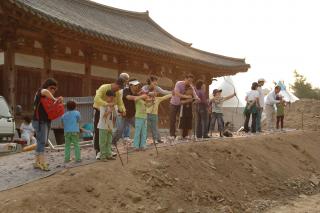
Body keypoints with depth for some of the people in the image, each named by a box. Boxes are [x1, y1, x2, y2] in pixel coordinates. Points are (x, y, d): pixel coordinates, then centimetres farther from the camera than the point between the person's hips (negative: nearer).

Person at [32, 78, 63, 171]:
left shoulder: (48, 96, 14)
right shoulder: (40, 91, -10)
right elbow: (45, 91, -36)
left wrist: (59, 100, -17)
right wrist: (54, 99, -35)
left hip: (46, 121, 9)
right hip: (39, 121, -9)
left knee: (41, 142, 11)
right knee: (42, 142, -12)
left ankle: (37, 162, 18)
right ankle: (43, 163, -12)